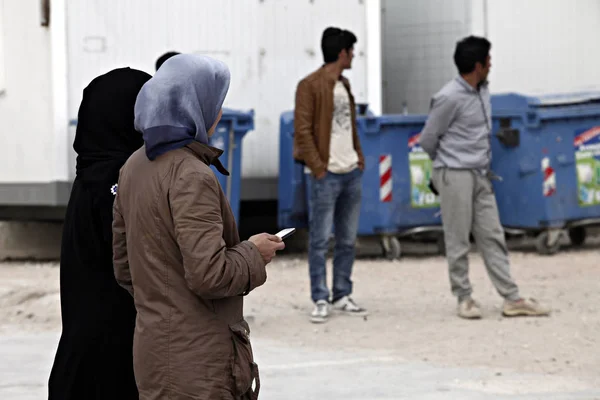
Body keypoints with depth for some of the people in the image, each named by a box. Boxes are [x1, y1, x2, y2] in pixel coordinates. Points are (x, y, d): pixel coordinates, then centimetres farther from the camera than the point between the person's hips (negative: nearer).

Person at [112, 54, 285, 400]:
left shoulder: (135, 167, 9)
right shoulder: (191, 176, -18)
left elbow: (124, 268, 16)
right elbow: (208, 274, -23)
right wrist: (253, 253, -7)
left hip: (152, 345, 9)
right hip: (197, 357, -9)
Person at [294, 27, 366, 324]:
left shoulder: (343, 85, 17)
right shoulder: (310, 86, -8)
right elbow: (302, 131, -11)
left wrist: (359, 157, 11)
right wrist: (317, 168, -15)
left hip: (351, 173, 8)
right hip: (326, 176, -8)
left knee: (347, 240, 10)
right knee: (320, 241, -3)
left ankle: (342, 296, 18)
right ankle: (320, 300, 0)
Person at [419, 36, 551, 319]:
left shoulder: (483, 91, 8)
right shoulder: (449, 98, -17)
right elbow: (427, 139, -7)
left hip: (481, 176, 7)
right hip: (455, 176, -7)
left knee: (492, 237, 6)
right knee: (458, 242, 1)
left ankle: (512, 299, 6)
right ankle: (464, 298, 10)